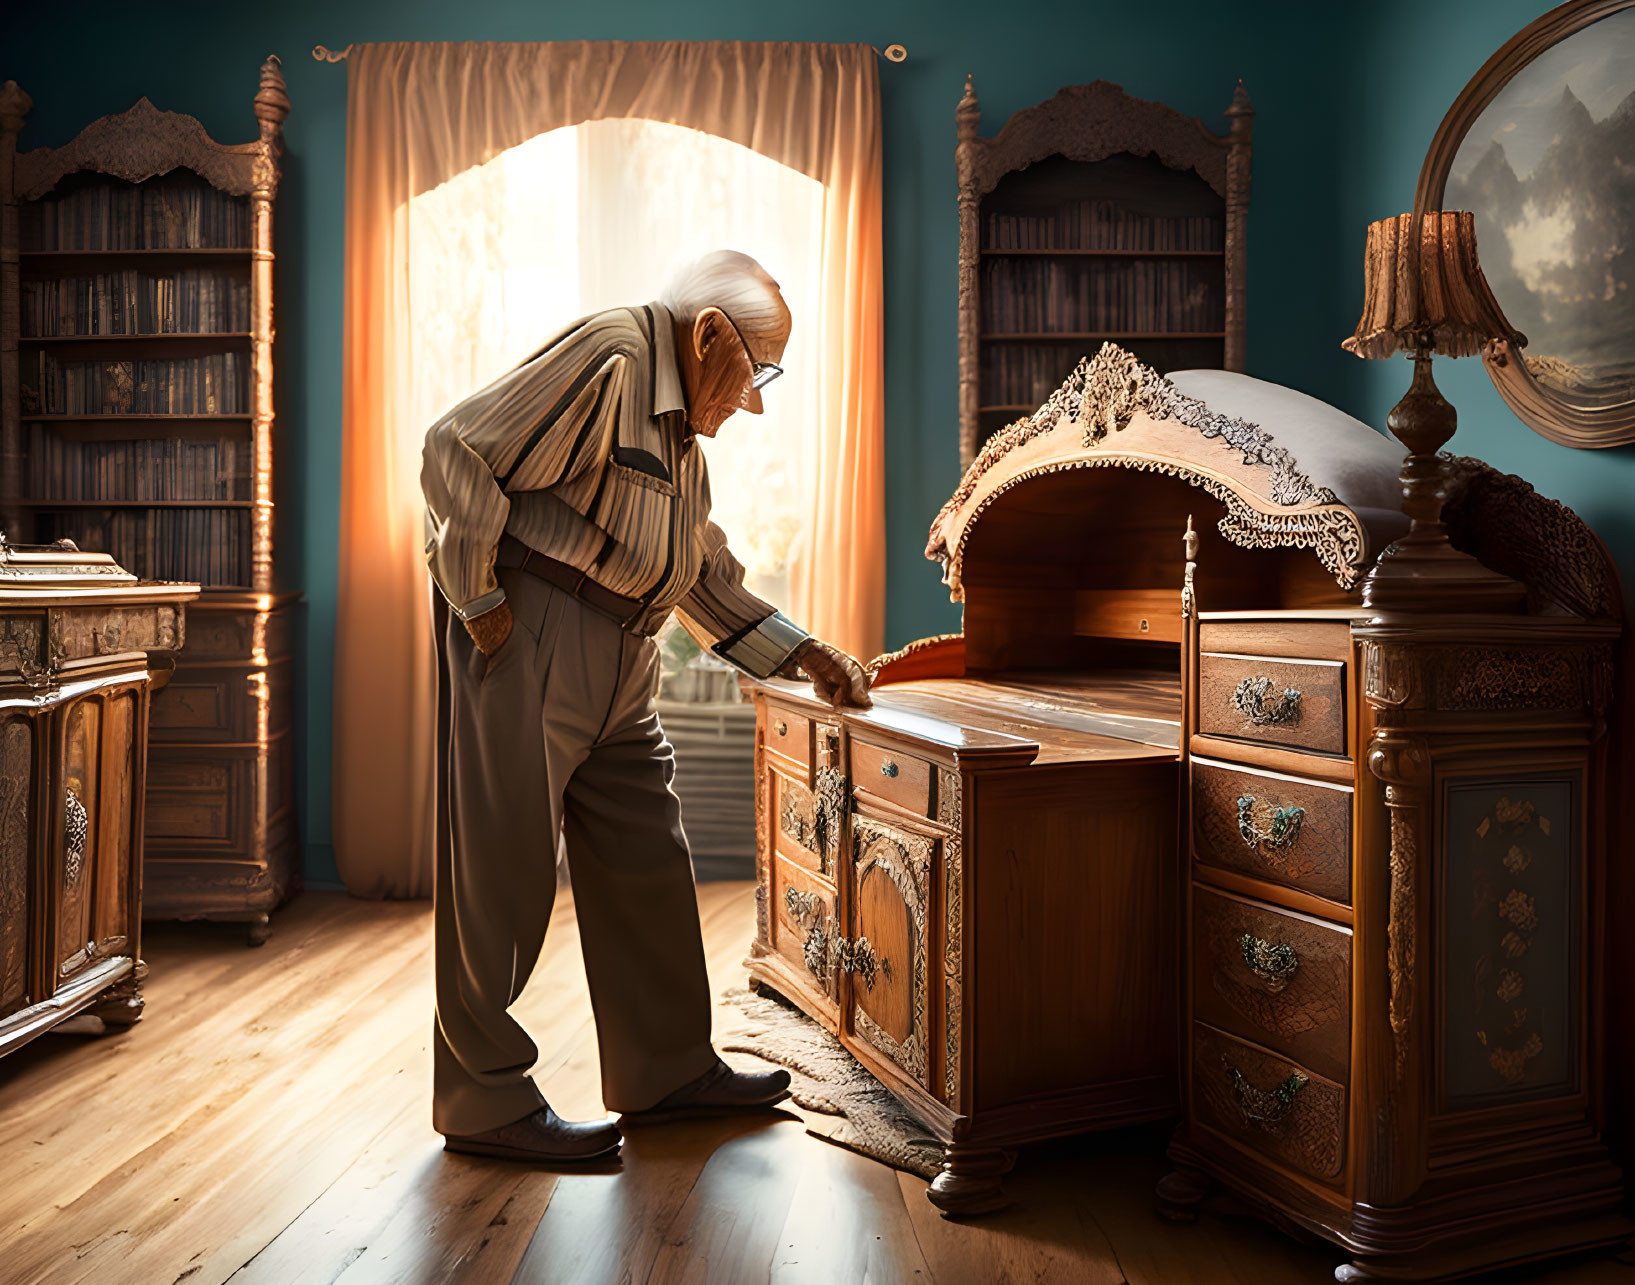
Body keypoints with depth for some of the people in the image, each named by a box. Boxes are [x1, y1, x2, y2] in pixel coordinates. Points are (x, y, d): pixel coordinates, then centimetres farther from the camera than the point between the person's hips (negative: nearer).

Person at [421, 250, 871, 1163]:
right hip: (524, 639, -10)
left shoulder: (684, 433, 20)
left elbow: (710, 578, 23)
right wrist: (482, 605, -15)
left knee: (648, 862, 11)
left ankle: (667, 1070, 24)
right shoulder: (607, 357, -12)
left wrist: (805, 655, 17)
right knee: (502, 873, -3)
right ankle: (482, 1099, 10)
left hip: (620, 660, 10)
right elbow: (457, 453, -18)